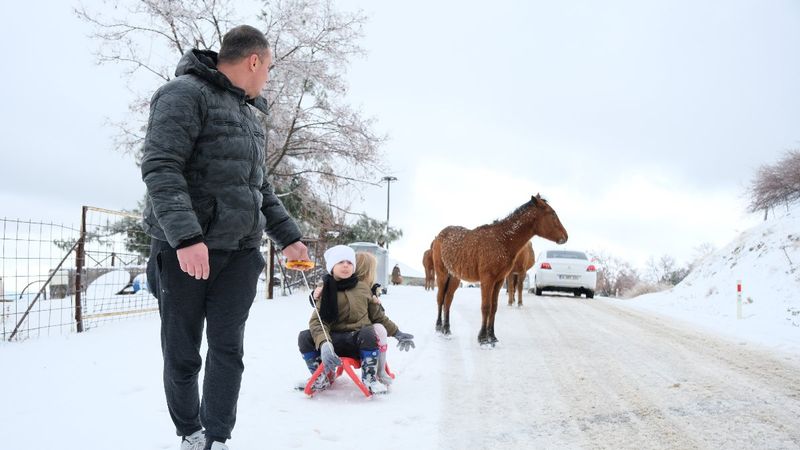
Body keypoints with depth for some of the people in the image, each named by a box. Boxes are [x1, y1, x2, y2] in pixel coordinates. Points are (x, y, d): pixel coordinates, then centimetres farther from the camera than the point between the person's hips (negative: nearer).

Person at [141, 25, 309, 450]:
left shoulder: (248, 115, 18)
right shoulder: (184, 94, -8)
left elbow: (260, 186, 23)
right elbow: (160, 168, -19)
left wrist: (288, 237, 17)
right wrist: (186, 236, -29)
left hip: (241, 252, 6)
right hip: (184, 250, -6)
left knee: (228, 349, 1)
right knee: (182, 353, 5)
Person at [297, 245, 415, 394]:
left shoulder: (363, 287, 12)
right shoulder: (325, 292, 4)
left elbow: (378, 315, 22)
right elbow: (318, 321, -10)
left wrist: (397, 333, 19)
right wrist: (324, 344, -30)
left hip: (361, 341, 0)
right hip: (335, 340, 0)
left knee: (369, 332, -36)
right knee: (304, 337, -25)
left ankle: (369, 378, -12)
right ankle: (322, 377, 0)